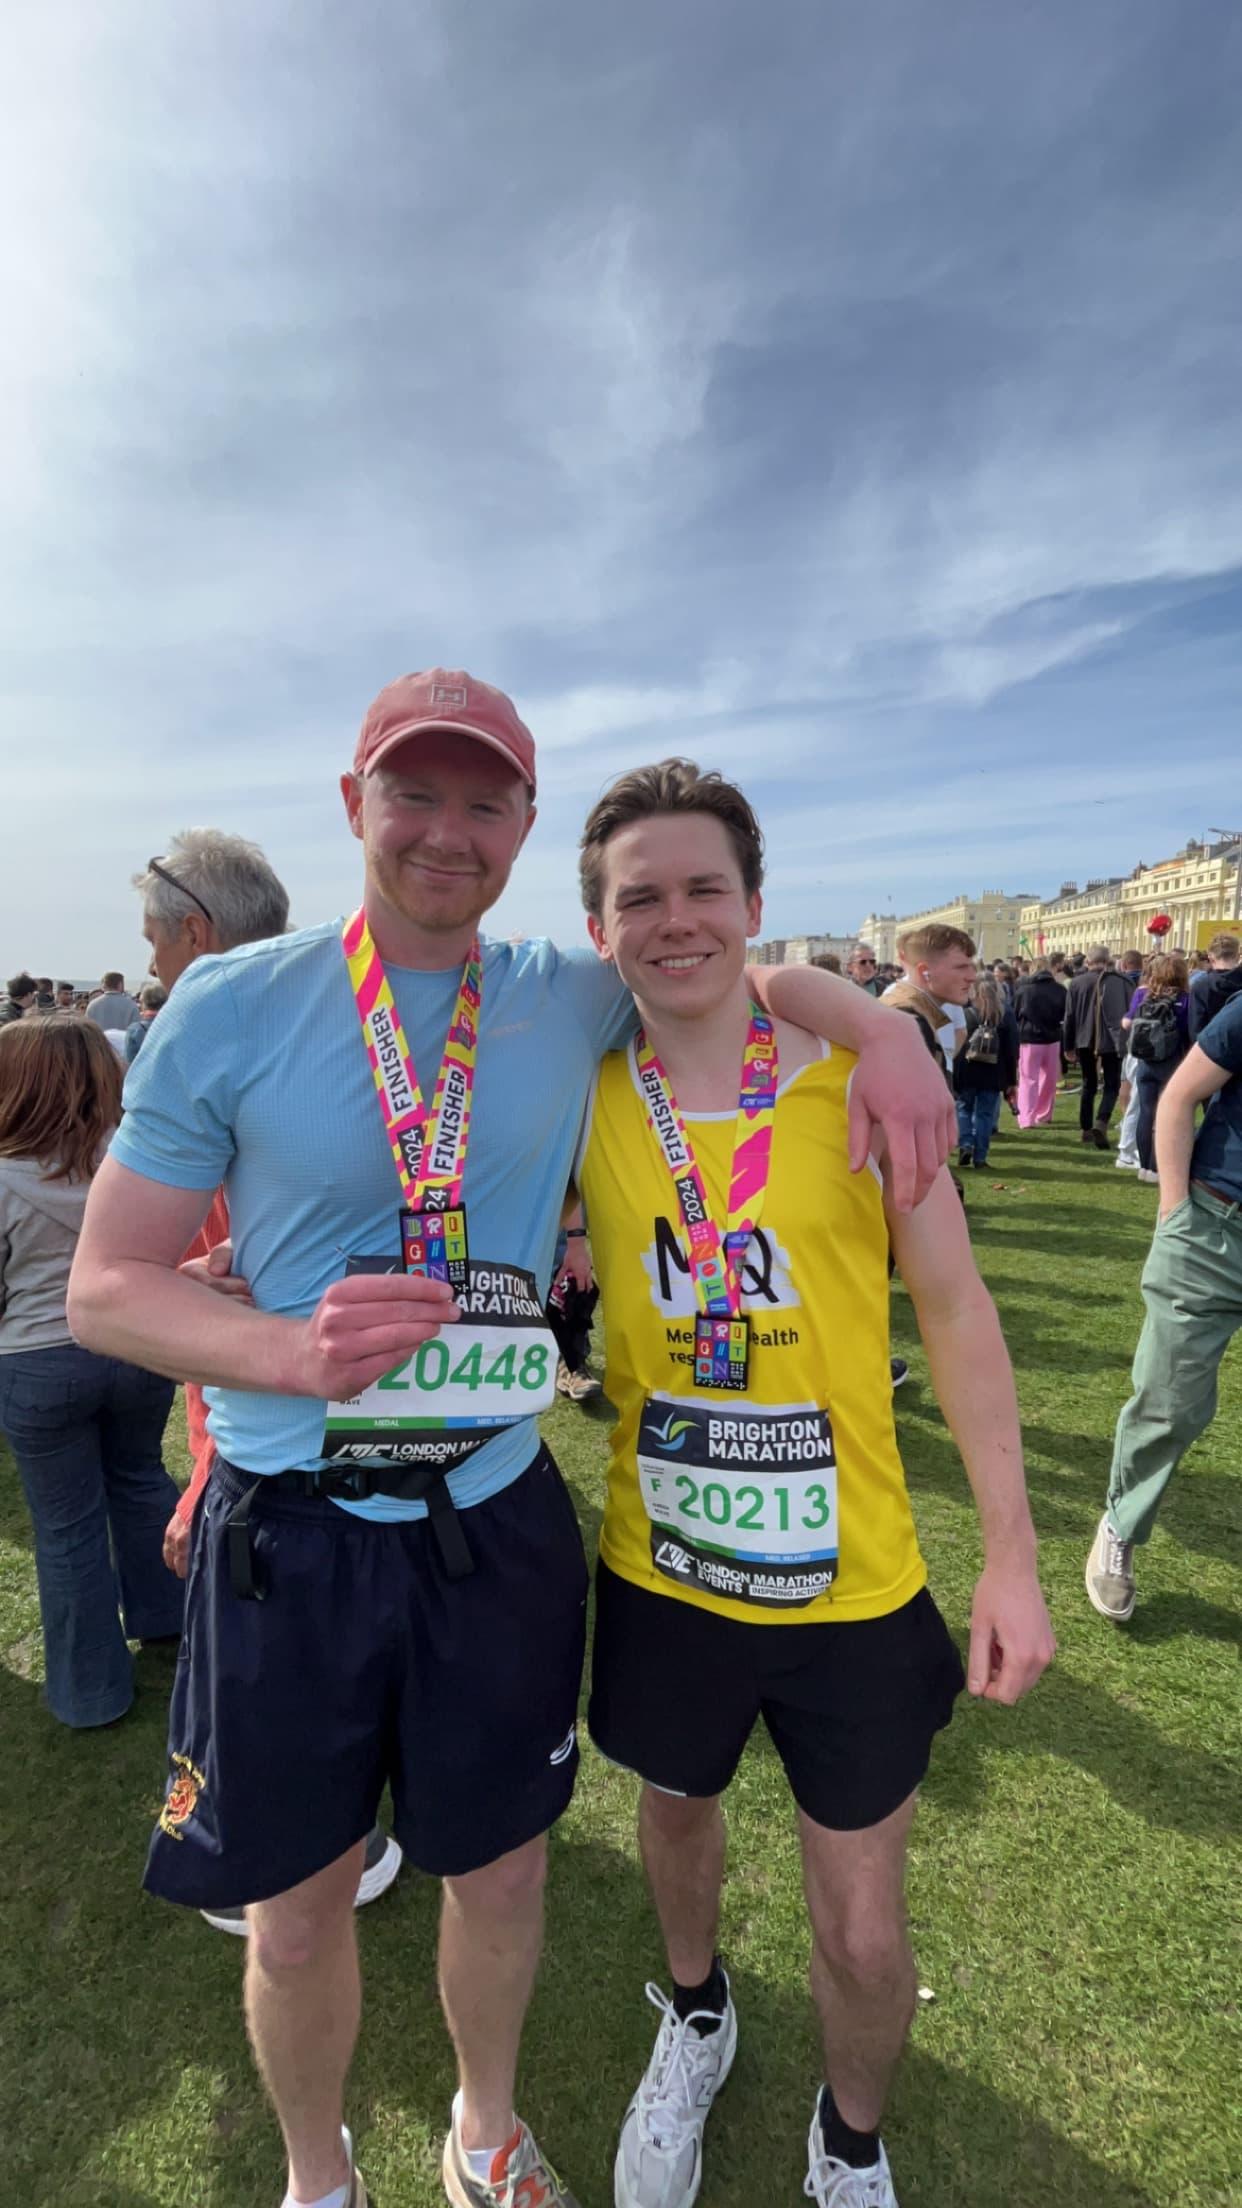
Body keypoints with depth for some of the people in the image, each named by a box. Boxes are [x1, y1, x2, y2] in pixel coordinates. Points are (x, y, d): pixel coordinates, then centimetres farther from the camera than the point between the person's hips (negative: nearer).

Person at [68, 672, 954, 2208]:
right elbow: (105, 1286, -7)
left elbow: (748, 968, 12)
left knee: (500, 1873, 22)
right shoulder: (229, 1009, -9)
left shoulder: (574, 999, -3)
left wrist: (880, 1026, -10)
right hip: (288, 1533, -1)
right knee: (296, 1915, 18)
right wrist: (287, 1349, -27)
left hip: (500, 1523, 2)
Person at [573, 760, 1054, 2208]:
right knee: (675, 1812, 28)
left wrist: (1013, 1553, -6)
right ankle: (695, 2018, 64)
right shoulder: (581, 1097, -9)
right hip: (657, 1571, 2)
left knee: (862, 1934, 15)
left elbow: (954, 1311, -8)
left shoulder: (858, 1078, -14)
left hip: (853, 1585, -1)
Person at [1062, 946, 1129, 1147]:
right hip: (1111, 1041, -3)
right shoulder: (1118, 982, -7)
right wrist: (1125, 1042, 1)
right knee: (1111, 1085, 4)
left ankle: (1085, 1129, 16)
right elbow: (1126, 1013, -6)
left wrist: (1069, 1045, 10)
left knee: (1089, 1085, 15)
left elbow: (1070, 1016, 3)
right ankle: (1100, 1123, -17)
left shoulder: (1076, 982, 0)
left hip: (1084, 1042, 3)